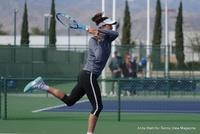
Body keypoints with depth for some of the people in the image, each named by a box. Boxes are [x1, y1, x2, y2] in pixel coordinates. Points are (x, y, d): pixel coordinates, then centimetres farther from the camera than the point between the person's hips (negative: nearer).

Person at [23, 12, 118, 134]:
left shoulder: (107, 39, 10)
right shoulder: (93, 40, -13)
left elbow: (116, 33, -12)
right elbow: (99, 58, -26)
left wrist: (98, 30, -20)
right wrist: (99, 40, -24)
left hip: (86, 76, 9)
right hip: (89, 76, -9)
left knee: (69, 100, 17)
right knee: (98, 107, -9)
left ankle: (42, 86, 19)